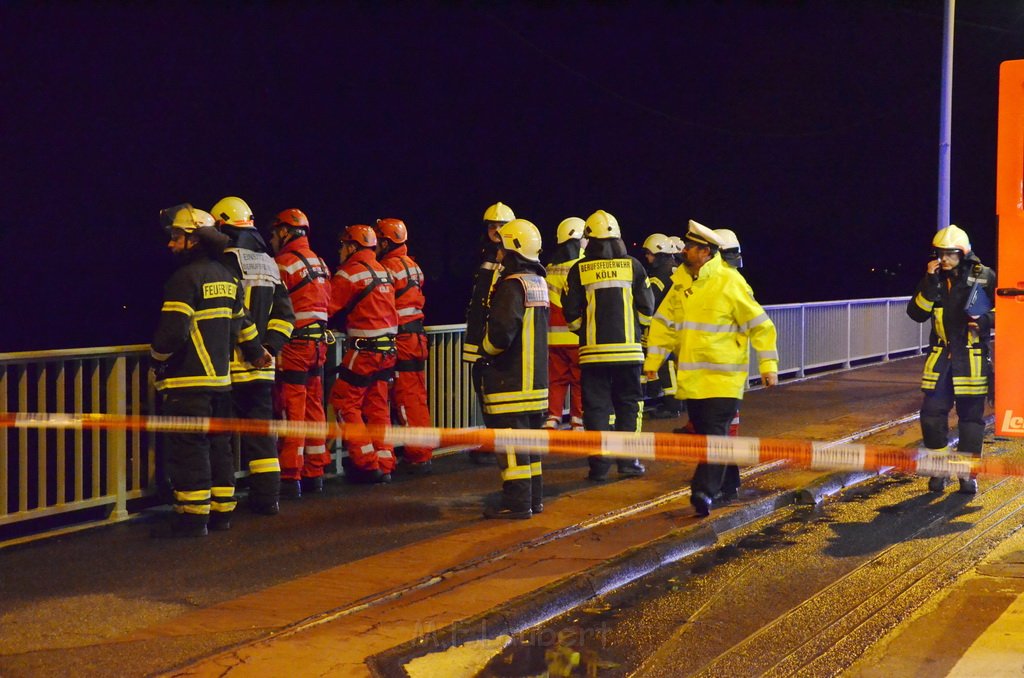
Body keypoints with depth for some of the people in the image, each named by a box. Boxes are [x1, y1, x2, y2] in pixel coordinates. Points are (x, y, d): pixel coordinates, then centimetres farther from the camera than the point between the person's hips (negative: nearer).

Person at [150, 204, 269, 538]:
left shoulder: (186, 278, -14)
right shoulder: (226, 278, 14)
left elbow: (173, 330, -21)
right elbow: (242, 322, 24)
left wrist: (157, 359, -5)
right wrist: (256, 352, 39)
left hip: (188, 380, -9)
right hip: (220, 377, 9)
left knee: (187, 446, -6)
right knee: (217, 444, 14)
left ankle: (192, 516, -5)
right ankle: (221, 510, 19)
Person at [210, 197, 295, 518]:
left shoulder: (227, 261, -10)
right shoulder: (269, 263, 14)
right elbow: (285, 314, 12)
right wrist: (270, 345, 9)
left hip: (231, 364, -7)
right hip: (262, 365, 7)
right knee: (260, 428, 14)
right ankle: (266, 497, 18)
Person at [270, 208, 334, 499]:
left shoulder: (284, 264, -11)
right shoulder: (319, 262, 15)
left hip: (293, 345, -8)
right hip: (318, 343, 8)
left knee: (291, 412, -5)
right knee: (314, 410, 12)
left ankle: (290, 478, -4)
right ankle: (314, 474, 17)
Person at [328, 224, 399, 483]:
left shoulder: (350, 273, -10)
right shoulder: (382, 271, 13)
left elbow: (328, 308, -9)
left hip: (363, 350, -8)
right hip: (387, 348, 8)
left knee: (344, 402, 1)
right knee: (377, 407, 12)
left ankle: (366, 463, -2)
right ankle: (384, 465, 12)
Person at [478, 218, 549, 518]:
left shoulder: (513, 285, -17)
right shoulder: (538, 282, 14)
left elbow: (502, 329, -27)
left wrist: (486, 350, -7)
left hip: (511, 379, -9)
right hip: (535, 377, 10)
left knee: (510, 440, -5)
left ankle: (516, 502, -4)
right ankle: (533, 497, 21)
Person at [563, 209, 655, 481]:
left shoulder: (579, 270, -1)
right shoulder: (632, 266, 1)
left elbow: (572, 314, 1)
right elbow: (646, 308, 3)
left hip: (593, 349, 0)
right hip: (628, 348, 1)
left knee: (596, 407, 4)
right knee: (628, 405, 10)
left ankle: (599, 464, 2)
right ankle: (627, 460, 8)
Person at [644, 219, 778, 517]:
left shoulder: (730, 283, -12)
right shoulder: (681, 281, 6)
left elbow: (761, 325, -8)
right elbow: (665, 322, 12)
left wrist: (768, 365, -10)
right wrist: (652, 360, 7)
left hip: (724, 375, -7)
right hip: (692, 376, 7)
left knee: (715, 431, -12)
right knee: (704, 430, 13)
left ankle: (704, 490, -18)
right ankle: (728, 485, 27)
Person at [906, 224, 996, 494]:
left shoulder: (984, 277, -3)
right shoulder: (934, 278, 6)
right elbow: (916, 313, -2)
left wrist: (985, 319, -17)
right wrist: (929, 282, -12)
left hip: (972, 358, -3)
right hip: (941, 357, 3)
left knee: (971, 415, 3)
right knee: (932, 413, -1)